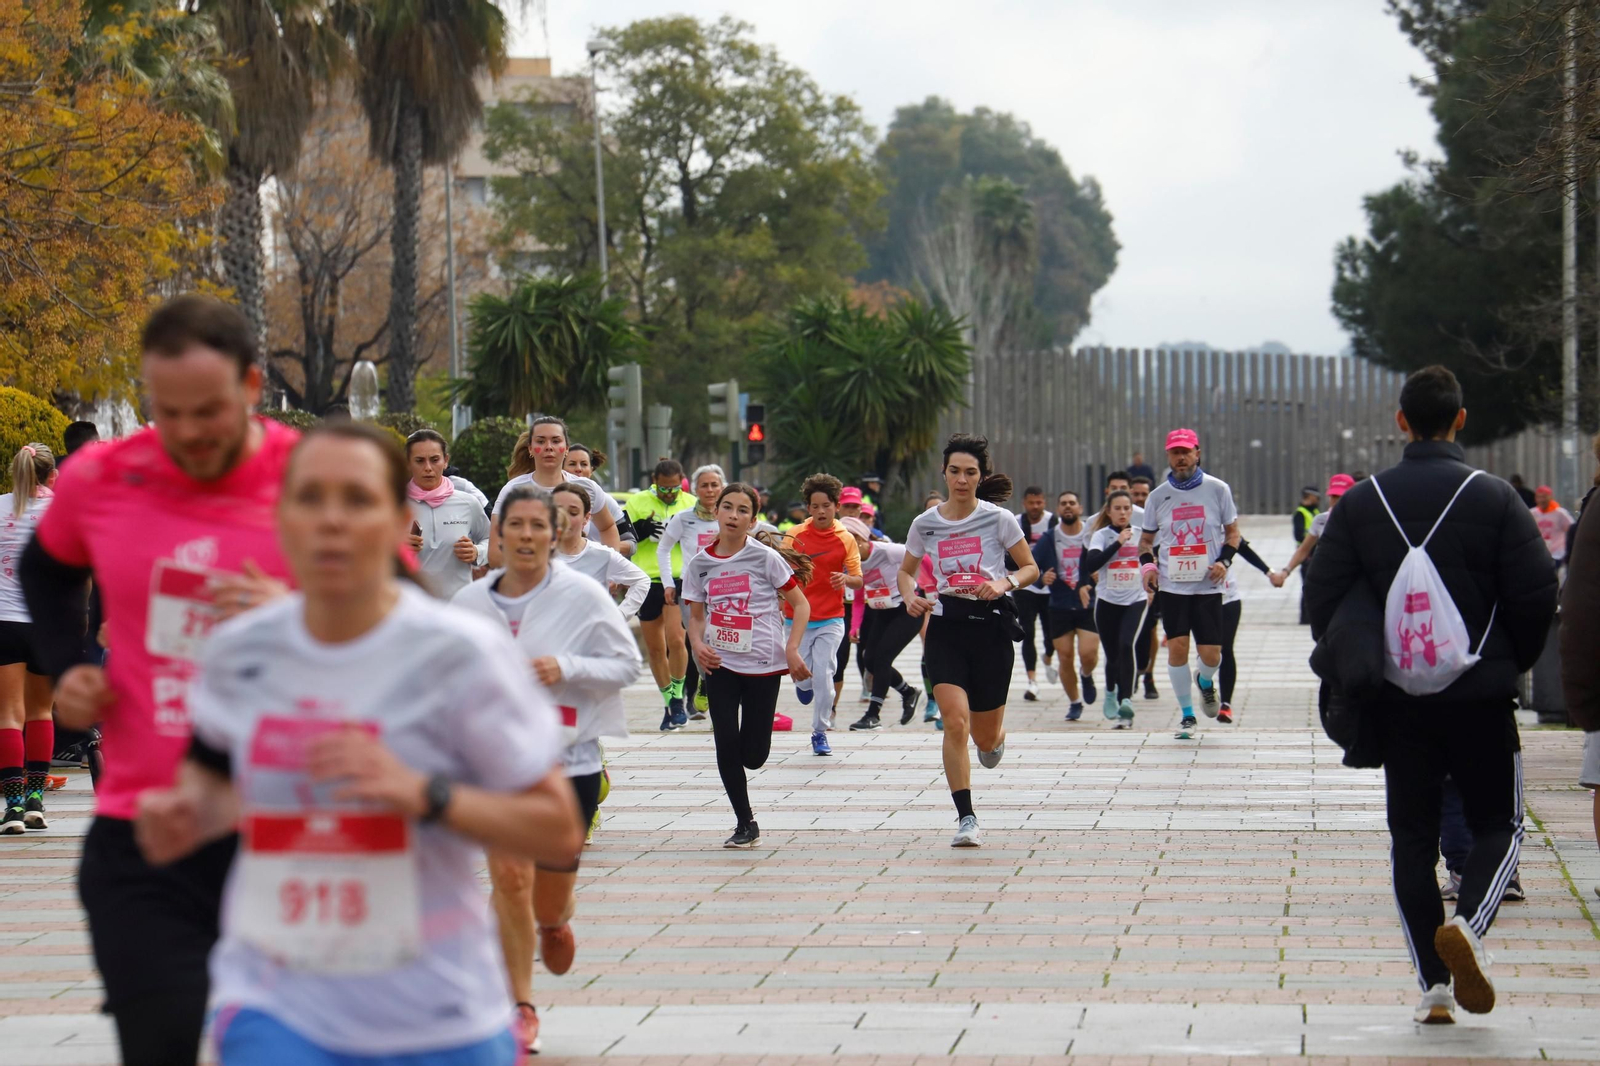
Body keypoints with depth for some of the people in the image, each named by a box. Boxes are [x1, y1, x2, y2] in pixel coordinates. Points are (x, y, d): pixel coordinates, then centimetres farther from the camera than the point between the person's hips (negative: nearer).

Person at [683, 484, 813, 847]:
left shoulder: (766, 558, -6)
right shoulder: (699, 564, 4)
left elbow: (800, 604, -1)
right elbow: (696, 616, 12)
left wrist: (792, 650, -13)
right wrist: (698, 644, -9)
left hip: (763, 665, -2)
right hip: (720, 665, 2)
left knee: (753, 755, -5)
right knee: (726, 744, -5)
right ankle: (745, 824, 9)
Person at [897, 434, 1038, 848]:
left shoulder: (998, 519, -2)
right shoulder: (925, 524, 4)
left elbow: (1030, 568, 6)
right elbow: (906, 570, 18)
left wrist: (1005, 583, -14)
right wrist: (910, 596, -4)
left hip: (991, 626, -1)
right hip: (946, 626, 1)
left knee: (985, 738, 6)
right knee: (955, 722, -17)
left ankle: (995, 738, 46)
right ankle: (965, 819, -9)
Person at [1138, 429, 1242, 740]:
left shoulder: (1217, 489, 1)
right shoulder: (1158, 495, 5)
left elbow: (1232, 531, 9)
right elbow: (1146, 539, 16)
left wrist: (1224, 560, -9)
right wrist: (1146, 563, -4)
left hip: (1208, 585, -1)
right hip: (1172, 585, 1)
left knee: (1211, 654, -2)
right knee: (1177, 647, -8)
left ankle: (1205, 682, 34)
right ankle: (1186, 714, 6)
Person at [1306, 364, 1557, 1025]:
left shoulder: (1360, 503, 0)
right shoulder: (1494, 499, -6)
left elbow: (1323, 598, -1)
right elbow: (1538, 594, -7)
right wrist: (1512, 664, 10)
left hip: (1396, 702, 2)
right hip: (1481, 697, -2)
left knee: (1411, 835, 10)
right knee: (1498, 823, 11)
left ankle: (1433, 985, 4)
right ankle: (1468, 924, -18)